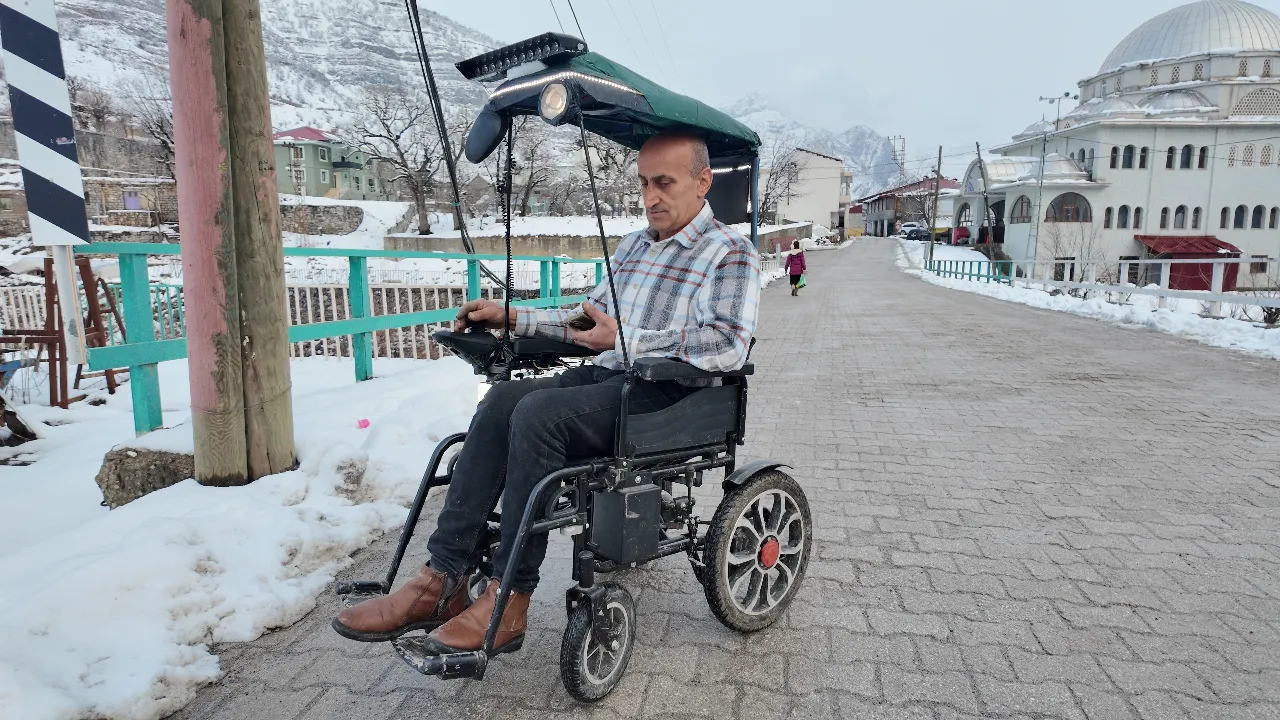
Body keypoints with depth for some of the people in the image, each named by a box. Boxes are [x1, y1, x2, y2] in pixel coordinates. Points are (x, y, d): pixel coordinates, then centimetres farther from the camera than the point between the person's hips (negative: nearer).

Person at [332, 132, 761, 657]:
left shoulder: (731, 254, -2)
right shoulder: (632, 247, 23)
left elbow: (728, 346, -17)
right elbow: (589, 319, 27)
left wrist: (625, 339, -20)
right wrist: (514, 319, 13)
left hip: (667, 391, -7)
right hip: (607, 377, 7)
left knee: (538, 413, -30)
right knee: (501, 401, -18)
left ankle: (509, 601, -20)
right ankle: (443, 582, -18)